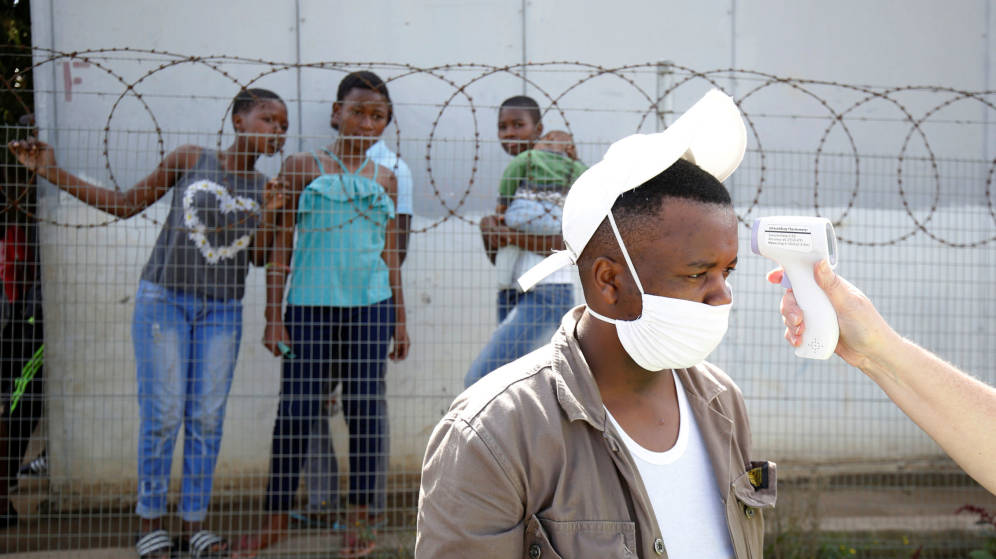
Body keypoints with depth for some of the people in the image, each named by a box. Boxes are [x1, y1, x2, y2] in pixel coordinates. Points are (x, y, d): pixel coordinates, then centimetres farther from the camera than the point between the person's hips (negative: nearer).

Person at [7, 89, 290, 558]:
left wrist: (268, 216, -14)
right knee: (163, 414, -4)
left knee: (207, 418, 1)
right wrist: (53, 173, -1)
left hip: (222, 312, 3)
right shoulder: (190, 160, -2)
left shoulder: (266, 189, 4)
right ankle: (150, 521, 8)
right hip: (164, 299, -2)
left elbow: (259, 259, 4)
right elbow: (125, 204, 3)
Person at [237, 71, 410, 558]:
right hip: (309, 303, -2)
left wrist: (400, 320, 13)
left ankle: (359, 518, 9)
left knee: (365, 405, 0)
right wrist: (273, 317, -2)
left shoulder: (384, 180, 12)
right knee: (297, 409, -2)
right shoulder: (302, 169, 4)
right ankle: (276, 518, 11)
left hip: (370, 304, 2)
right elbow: (281, 247, 3)